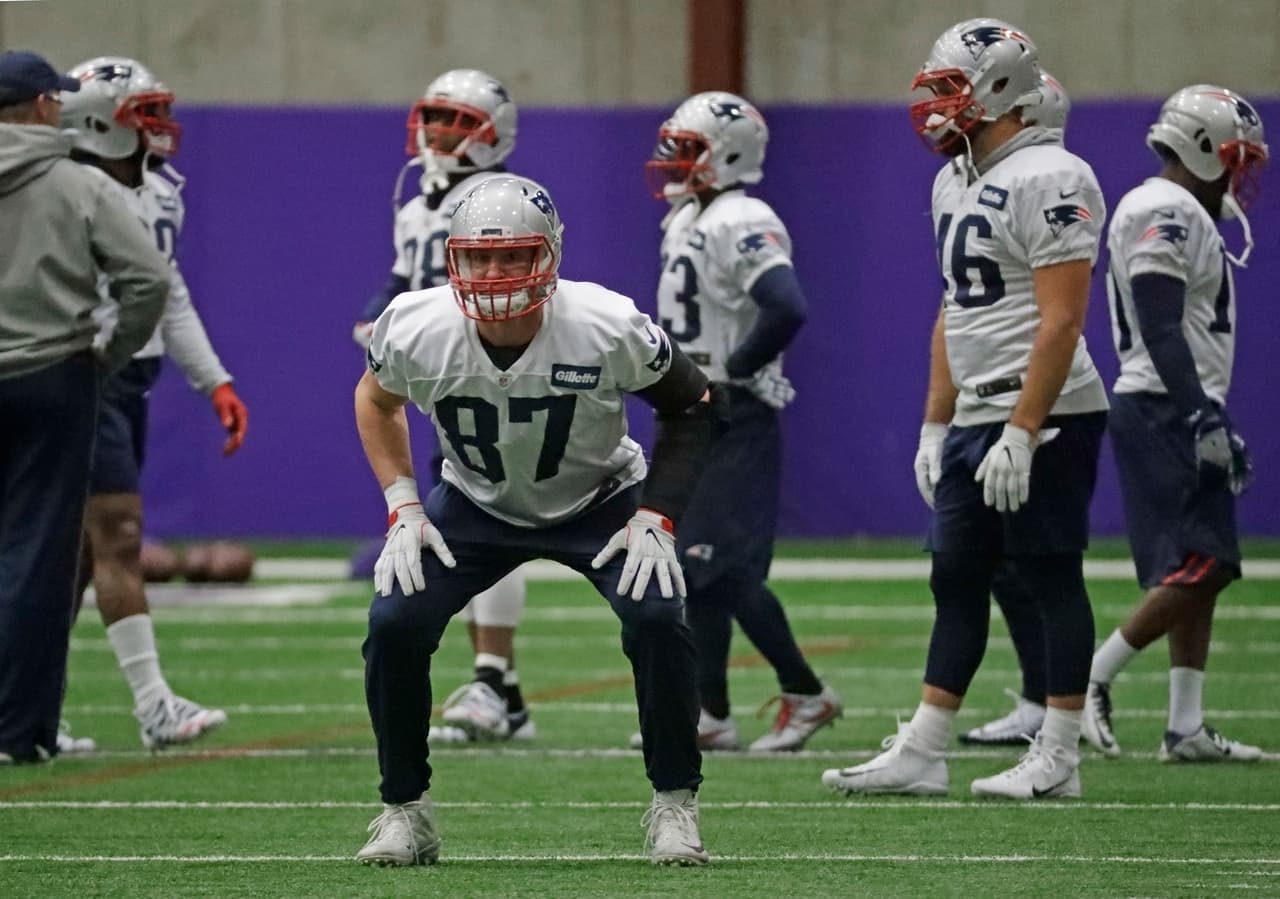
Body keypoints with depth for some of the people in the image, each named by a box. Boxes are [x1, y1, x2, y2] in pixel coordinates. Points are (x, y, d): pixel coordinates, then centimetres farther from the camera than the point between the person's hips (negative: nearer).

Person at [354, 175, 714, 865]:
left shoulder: (607, 328, -30)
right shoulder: (416, 331, -25)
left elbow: (690, 406, -11)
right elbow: (377, 399, 1)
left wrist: (656, 516, -19)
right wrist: (402, 509, -9)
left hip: (598, 502, -1)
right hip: (474, 503, 2)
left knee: (657, 619, -25)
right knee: (394, 622, -19)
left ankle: (675, 807, -5)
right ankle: (405, 811, 1)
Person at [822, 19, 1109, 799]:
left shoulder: (1049, 181, -15)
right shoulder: (957, 184, 15)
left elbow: (1061, 321, -20)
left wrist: (1021, 432, -24)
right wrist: (936, 424, 18)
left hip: (1041, 418, -9)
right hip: (976, 421, 9)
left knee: (1052, 580, -3)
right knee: (956, 580, 8)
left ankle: (1058, 759, 2)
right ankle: (921, 753, 10)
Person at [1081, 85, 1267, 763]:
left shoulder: (1177, 214, 19)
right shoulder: (1167, 213, -14)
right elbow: (1161, 330, -21)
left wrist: (1214, 423, 25)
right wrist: (1202, 418, -24)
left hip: (1176, 413, 11)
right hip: (1166, 411, -11)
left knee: (1201, 572, 8)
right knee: (1196, 569, -13)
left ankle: (1185, 728, 6)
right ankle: (1090, 680, -7)